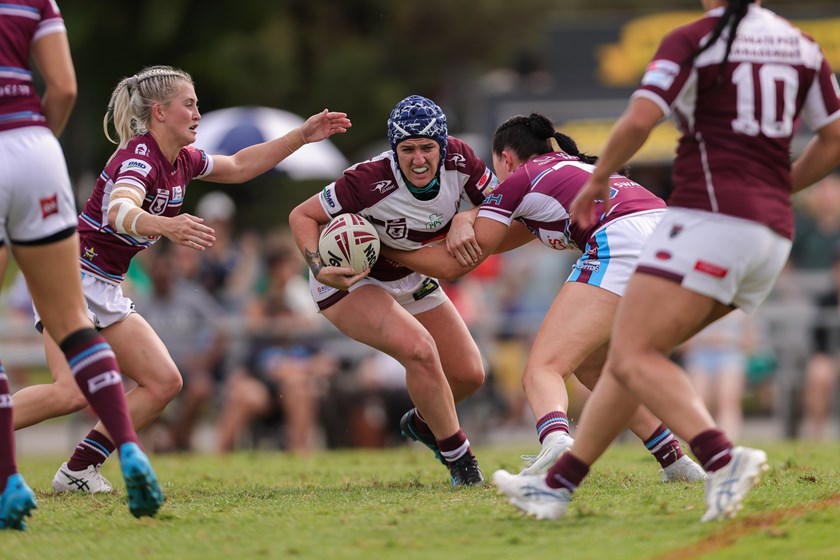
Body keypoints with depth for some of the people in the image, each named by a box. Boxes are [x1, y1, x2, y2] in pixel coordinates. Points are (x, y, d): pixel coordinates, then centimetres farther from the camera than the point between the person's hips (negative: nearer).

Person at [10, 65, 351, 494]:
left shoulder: (181, 160, 7)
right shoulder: (139, 157, -20)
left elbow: (238, 166, 25)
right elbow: (120, 212, -41)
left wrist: (302, 136, 19)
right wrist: (166, 226, -61)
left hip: (106, 290, 10)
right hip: (72, 278, -10)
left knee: (164, 383, 0)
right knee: (72, 392, -27)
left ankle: (78, 470, 1)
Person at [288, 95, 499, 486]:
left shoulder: (458, 161, -21)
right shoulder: (371, 182, -34)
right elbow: (302, 215, -23)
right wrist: (320, 269, -38)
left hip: (413, 281, 6)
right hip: (350, 281, -6)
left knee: (469, 375, 8)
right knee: (419, 348, -30)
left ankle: (422, 422, 41)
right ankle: (458, 458, -13)